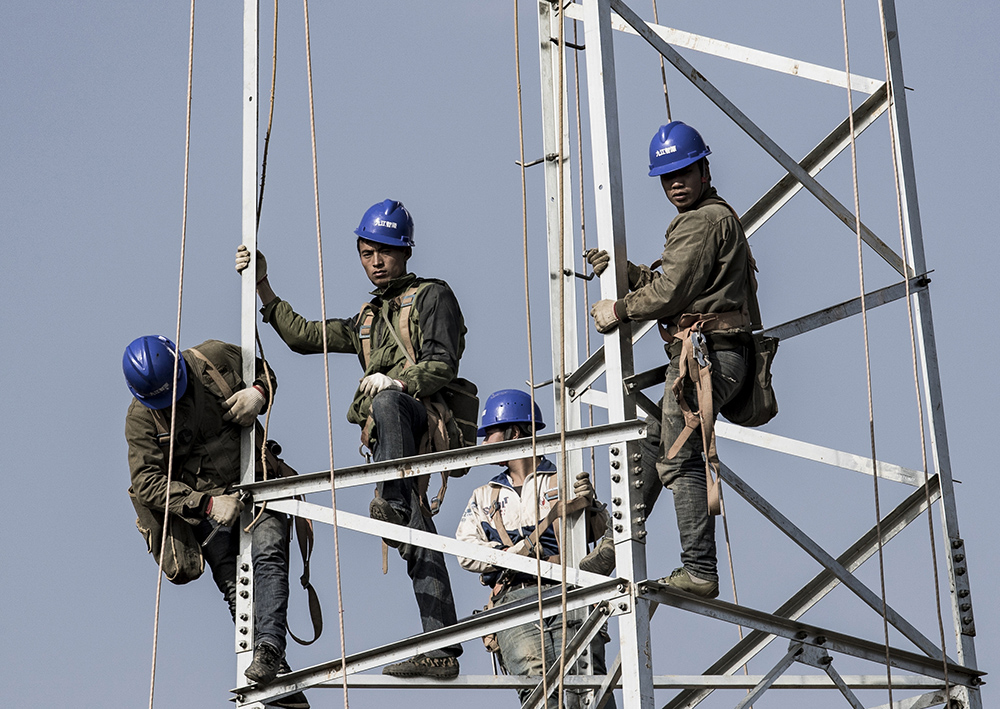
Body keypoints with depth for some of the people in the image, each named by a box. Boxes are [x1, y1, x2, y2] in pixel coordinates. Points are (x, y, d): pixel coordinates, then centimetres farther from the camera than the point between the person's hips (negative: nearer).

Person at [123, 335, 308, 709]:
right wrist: (206, 505, -24)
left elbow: (264, 369, 12)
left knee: (268, 555, -25)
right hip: (204, 501, -1)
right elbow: (146, 481, -14)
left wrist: (259, 391, -14)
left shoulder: (213, 357, -6)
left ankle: (269, 647, -36)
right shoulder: (141, 418, -9)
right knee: (235, 589, -12)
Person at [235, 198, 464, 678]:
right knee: (418, 540, -6)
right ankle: (441, 651, -13)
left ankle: (395, 502, -51)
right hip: (391, 439, 6)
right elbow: (303, 336, 29)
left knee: (386, 401, -39)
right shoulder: (367, 320, 32)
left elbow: (442, 364, -4)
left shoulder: (433, 296, 10)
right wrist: (262, 285, 22)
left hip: (430, 419, -6)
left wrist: (396, 381, -21)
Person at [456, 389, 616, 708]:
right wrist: (519, 552, -5)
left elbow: (604, 532, 8)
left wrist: (589, 505, -15)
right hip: (513, 599, 1)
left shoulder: (563, 481, 19)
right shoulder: (484, 497, 28)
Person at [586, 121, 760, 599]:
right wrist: (621, 269, 5)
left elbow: (671, 292, -15)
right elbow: (666, 287, 18)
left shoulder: (703, 221, -10)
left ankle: (699, 571, -14)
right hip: (713, 355, 11)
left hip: (703, 353, -11)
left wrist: (619, 310, -2)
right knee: (651, 438, 19)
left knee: (680, 459, -11)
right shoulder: (718, 216, 23)